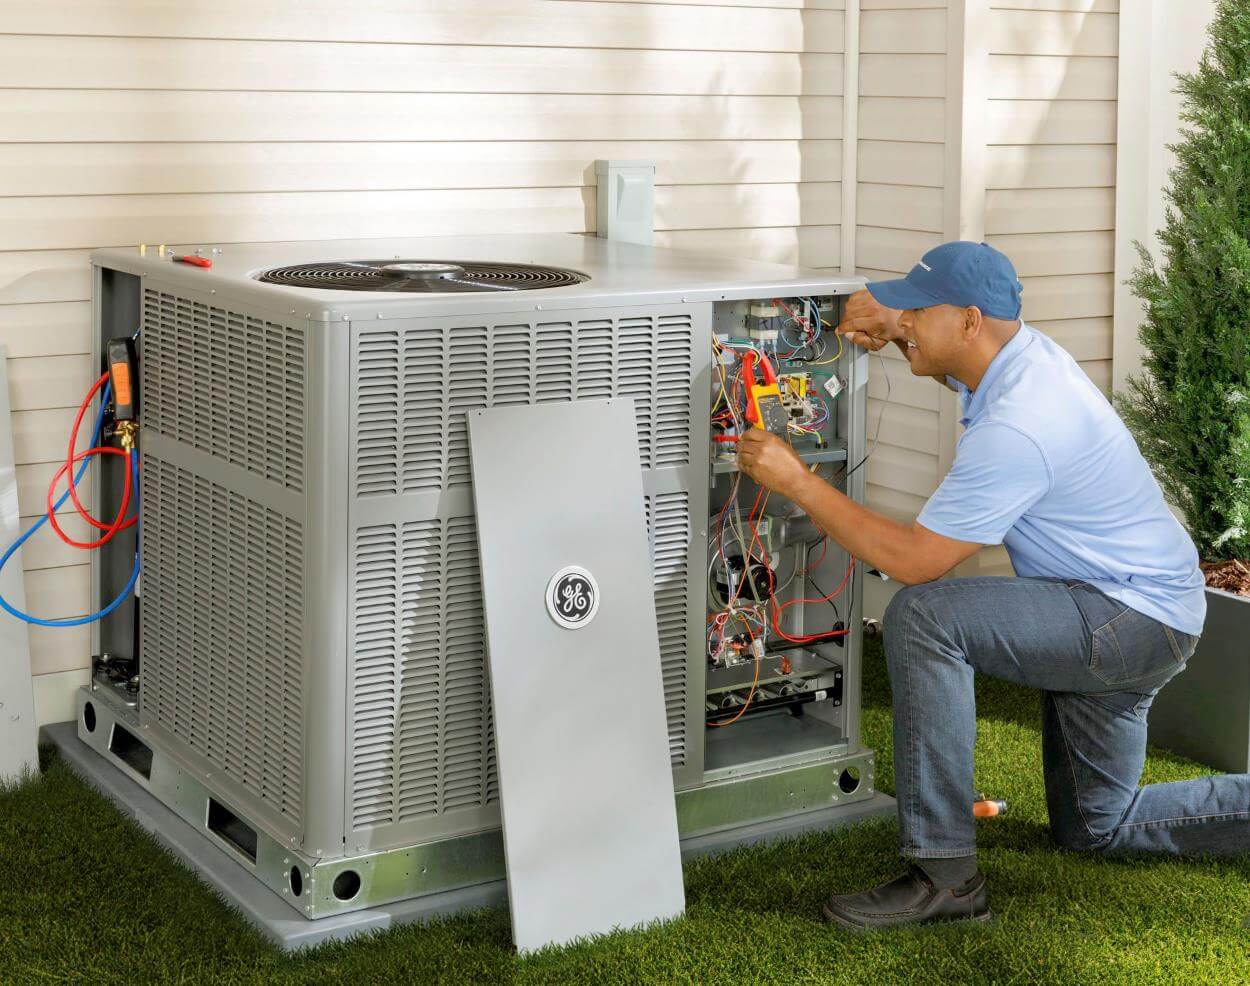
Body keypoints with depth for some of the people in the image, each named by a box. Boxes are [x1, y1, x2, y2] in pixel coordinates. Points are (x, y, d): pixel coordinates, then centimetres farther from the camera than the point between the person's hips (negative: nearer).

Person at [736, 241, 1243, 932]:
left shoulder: (1015, 429, -29)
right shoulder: (1022, 348, -1)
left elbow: (913, 561, -27)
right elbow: (925, 331, 22)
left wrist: (797, 483, -21)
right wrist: (883, 315, -2)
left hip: (1136, 621, -10)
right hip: (1126, 619, 10)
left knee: (924, 616, -27)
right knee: (1094, 828, 20)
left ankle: (942, 873, -21)